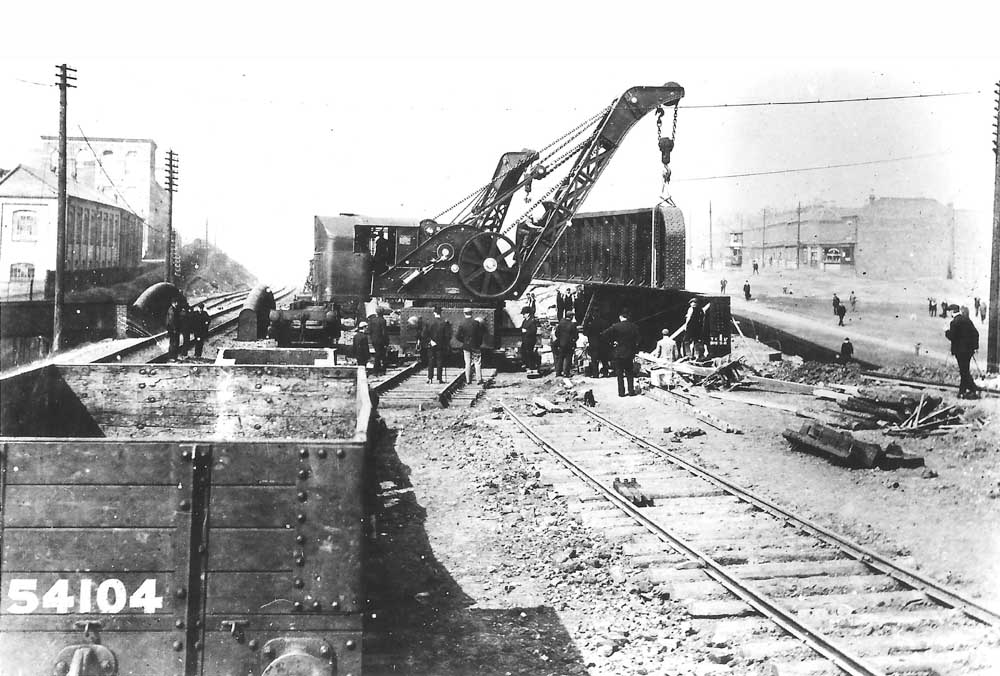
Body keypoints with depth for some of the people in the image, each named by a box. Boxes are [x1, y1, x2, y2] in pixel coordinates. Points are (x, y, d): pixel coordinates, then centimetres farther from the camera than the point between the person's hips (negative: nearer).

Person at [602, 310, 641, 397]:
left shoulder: (616, 326, -12)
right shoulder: (634, 327, -3)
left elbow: (605, 334, -16)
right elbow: (637, 341, -1)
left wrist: (612, 342, -4)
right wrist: (635, 352, 7)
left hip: (619, 353, -3)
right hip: (630, 353, 3)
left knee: (620, 374, 6)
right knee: (629, 373, 13)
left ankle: (621, 392, 6)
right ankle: (631, 391, 12)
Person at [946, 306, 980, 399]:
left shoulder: (954, 322, -13)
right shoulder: (968, 321, 8)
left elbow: (951, 336, -15)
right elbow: (976, 334, 10)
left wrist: (947, 331, 5)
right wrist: (975, 346, 16)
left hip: (960, 350, -7)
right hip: (969, 349, 7)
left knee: (964, 371, -3)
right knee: (965, 371, 14)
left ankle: (975, 391, -9)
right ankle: (962, 391, 19)